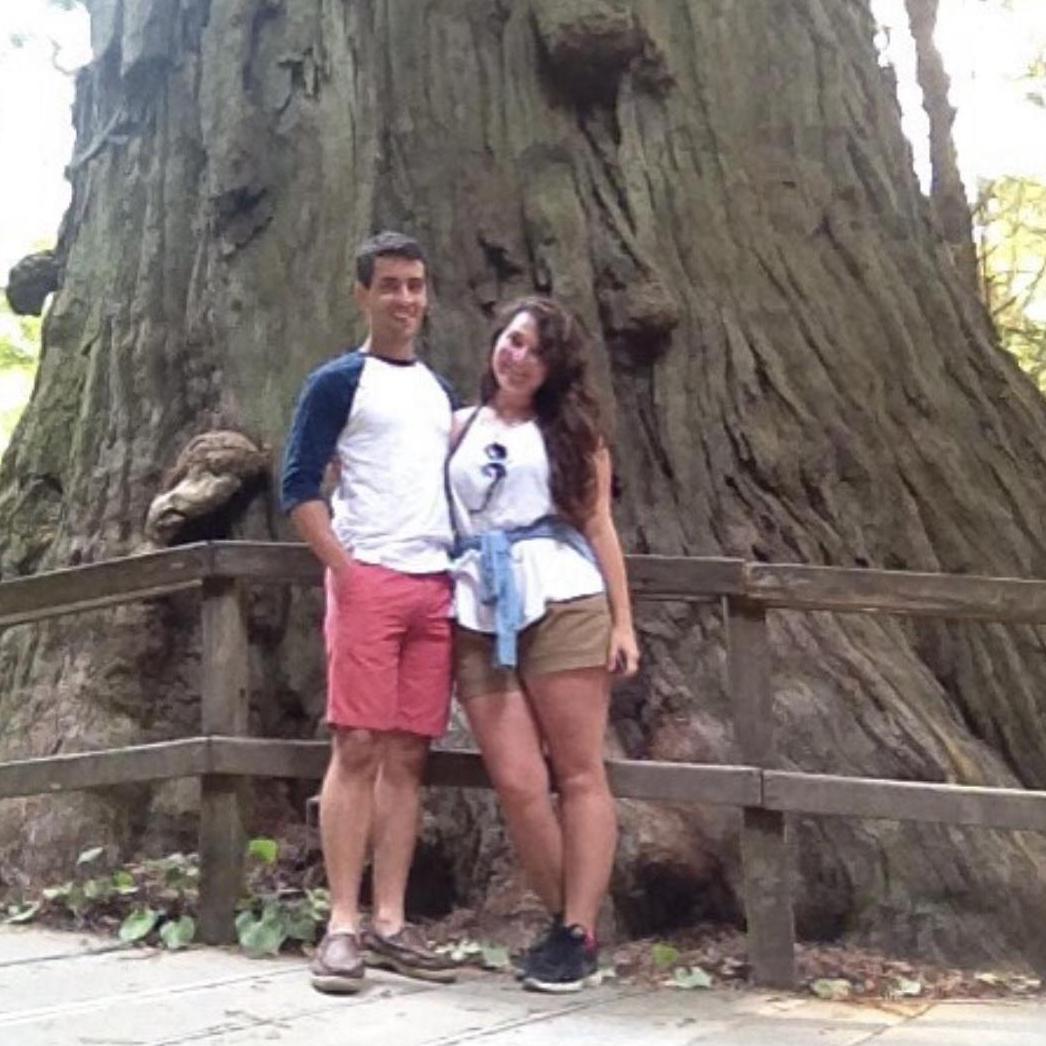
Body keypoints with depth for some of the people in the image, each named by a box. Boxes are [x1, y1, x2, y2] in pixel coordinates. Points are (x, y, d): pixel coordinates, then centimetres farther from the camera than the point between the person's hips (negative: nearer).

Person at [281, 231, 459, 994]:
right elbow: (299, 486, -5)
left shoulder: (442, 391, 19)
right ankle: (342, 926, -3)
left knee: (408, 755, 4)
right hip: (369, 582, -5)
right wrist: (345, 568, -14)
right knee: (357, 747, -7)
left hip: (436, 587, 5)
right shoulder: (339, 381, 1)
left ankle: (390, 924, 9)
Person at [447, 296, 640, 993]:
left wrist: (623, 621, 2)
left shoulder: (572, 429, 13)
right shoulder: (460, 427, 18)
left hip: (562, 604, -2)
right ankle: (564, 920, 12)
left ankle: (580, 933, 2)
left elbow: (598, 525, 8)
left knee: (579, 774, -2)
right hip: (481, 617, 2)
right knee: (517, 784, -3)